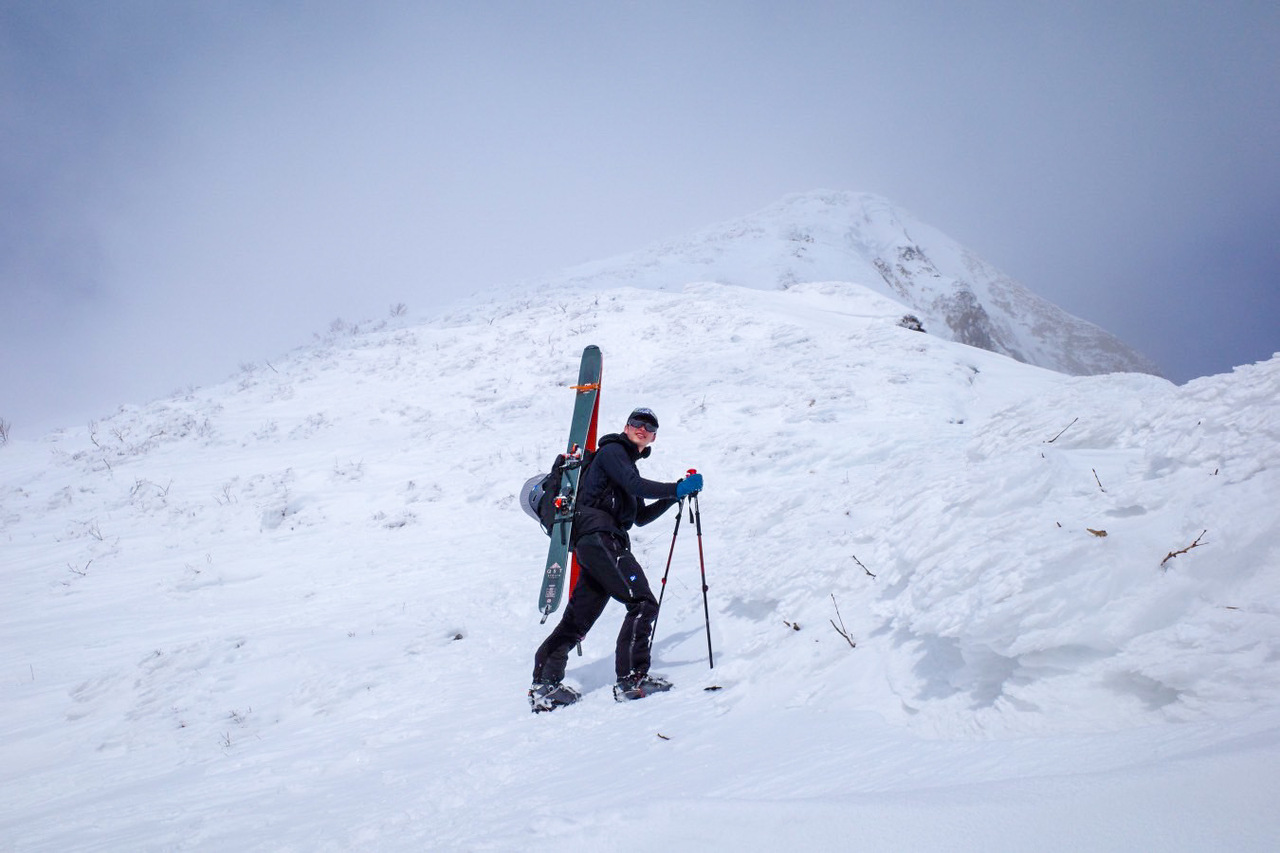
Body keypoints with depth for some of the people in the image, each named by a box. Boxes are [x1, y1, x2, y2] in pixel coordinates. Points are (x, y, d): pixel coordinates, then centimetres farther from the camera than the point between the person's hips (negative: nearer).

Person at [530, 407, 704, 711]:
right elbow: (636, 486, -15)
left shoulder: (627, 462, 31)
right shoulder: (612, 451, 2)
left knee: (577, 620, 9)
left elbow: (640, 516, 31)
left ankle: (544, 685, 12)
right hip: (599, 535, -10)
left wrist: (674, 496, 22)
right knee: (643, 603, -17)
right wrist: (677, 489, -11)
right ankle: (631, 679, -18)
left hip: (604, 543, 10)